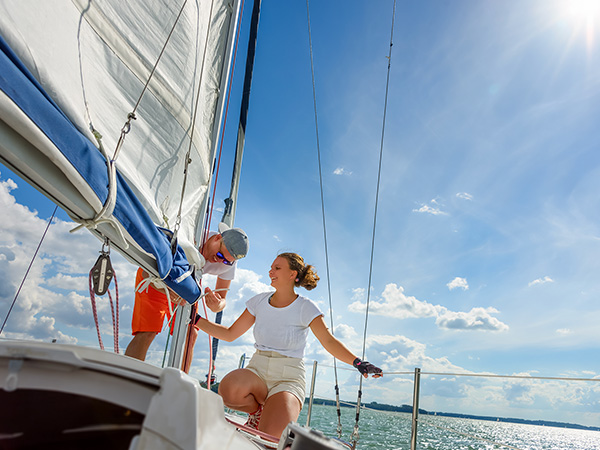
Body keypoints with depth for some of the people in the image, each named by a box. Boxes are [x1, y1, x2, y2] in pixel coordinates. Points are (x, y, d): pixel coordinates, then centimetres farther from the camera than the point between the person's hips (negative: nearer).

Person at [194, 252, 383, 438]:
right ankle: (258, 409, 1)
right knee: (228, 391, -31)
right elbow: (229, 334, 10)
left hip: (289, 377, -3)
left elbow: (329, 341, -13)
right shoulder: (259, 301, 5)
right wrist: (195, 319, 4)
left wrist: (358, 362, -28)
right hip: (257, 370, 4)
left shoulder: (305, 307, -6)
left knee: (270, 438, -28)